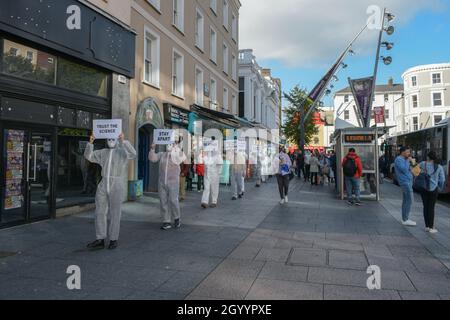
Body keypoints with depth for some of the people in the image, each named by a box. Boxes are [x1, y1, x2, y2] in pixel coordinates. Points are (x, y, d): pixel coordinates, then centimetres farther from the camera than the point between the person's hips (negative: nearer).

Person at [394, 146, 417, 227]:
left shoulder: (403, 159, 17)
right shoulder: (399, 159, -14)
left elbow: (407, 169, 19)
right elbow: (404, 169, -24)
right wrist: (408, 161, -13)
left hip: (407, 182, 10)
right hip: (405, 182, -10)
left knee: (406, 200, 11)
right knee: (410, 200, -12)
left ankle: (405, 219, 16)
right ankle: (406, 220, -10)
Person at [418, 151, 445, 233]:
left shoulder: (423, 164, -3)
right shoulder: (439, 167, -3)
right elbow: (442, 180, 1)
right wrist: (440, 188, 17)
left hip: (424, 188, 1)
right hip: (433, 189, -1)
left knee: (425, 207, 9)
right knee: (431, 208, 2)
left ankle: (427, 226, 13)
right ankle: (431, 228, 5)